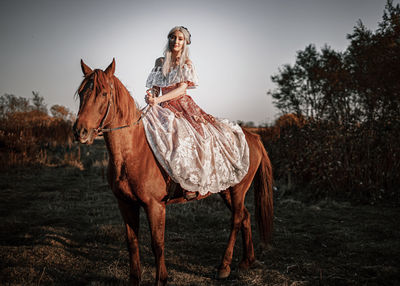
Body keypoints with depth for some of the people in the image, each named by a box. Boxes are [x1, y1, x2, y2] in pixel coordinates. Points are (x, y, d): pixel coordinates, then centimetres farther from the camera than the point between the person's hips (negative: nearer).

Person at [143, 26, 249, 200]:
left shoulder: (187, 63, 4)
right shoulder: (160, 62, 16)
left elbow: (182, 88, -10)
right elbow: (155, 87, 13)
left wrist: (159, 99, -23)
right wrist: (150, 96, -12)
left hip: (182, 105, -4)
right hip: (163, 108, 4)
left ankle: (192, 184, -23)